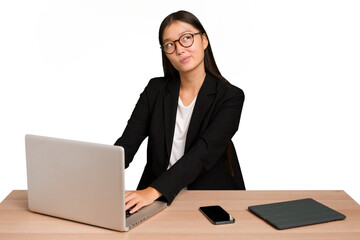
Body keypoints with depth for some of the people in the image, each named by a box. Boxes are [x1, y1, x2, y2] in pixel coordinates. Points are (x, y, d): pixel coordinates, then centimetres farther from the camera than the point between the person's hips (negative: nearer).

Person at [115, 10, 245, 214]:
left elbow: (204, 152, -19)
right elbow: (126, 145, -2)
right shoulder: (156, 90, 6)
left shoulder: (230, 97, -6)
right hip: (156, 201, 3)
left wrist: (153, 191, -32)